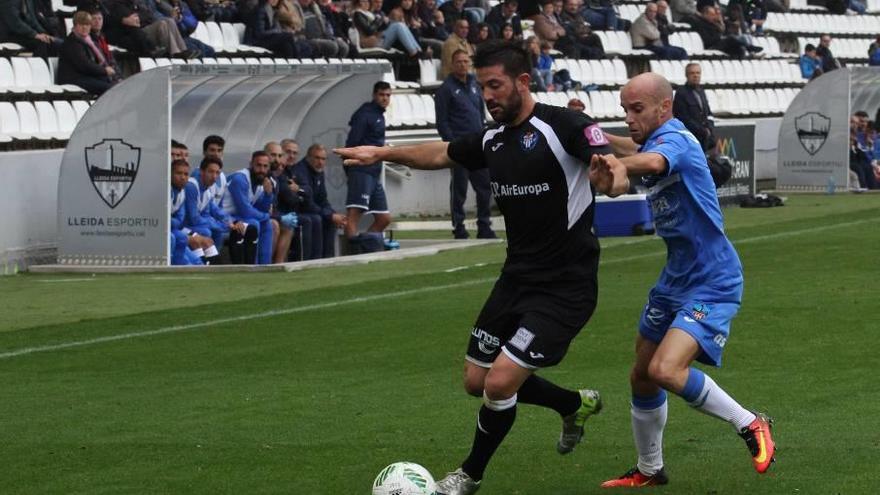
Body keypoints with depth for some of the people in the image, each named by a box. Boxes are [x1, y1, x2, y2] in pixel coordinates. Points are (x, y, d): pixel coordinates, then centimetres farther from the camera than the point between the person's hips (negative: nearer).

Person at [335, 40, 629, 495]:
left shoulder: (562, 127, -17)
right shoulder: (493, 138, 7)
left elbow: (611, 163, -32)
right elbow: (442, 154, 25)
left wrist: (613, 171, -55)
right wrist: (383, 153, 18)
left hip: (565, 287, -8)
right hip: (516, 277, 8)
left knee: (500, 382, -13)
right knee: (477, 381, 14)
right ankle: (575, 405, 38)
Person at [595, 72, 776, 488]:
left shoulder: (676, 139, -21)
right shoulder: (653, 142, 7)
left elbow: (652, 161, -48)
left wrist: (618, 162, -68)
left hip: (712, 285, -10)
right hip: (676, 279, 10)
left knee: (665, 370, -25)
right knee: (642, 376, 15)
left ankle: (751, 425, -7)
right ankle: (649, 470, 33)